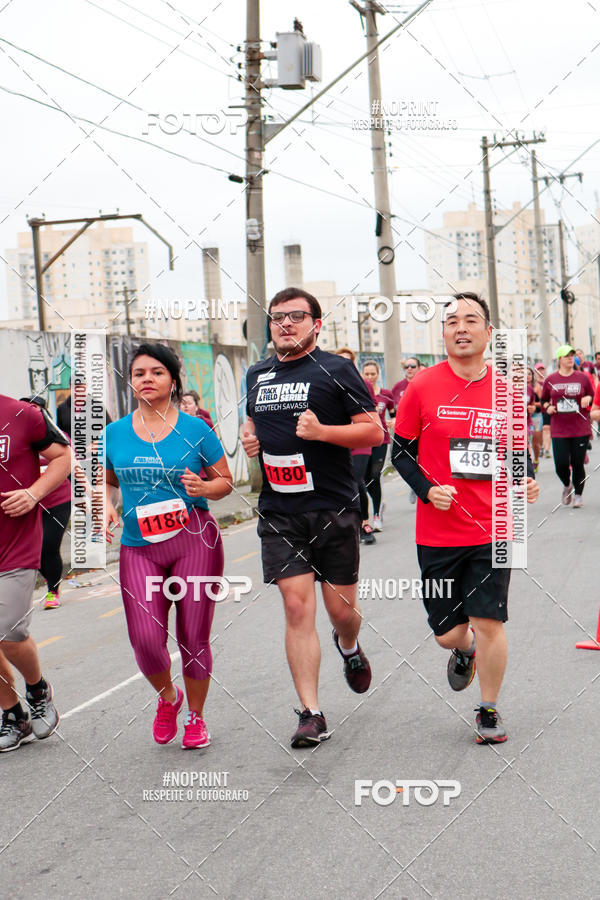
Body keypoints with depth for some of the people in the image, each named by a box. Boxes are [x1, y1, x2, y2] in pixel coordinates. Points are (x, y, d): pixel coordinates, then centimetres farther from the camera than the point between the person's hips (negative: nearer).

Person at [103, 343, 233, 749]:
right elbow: (107, 480, 19)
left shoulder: (195, 429, -1)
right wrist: (107, 505, -2)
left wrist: (203, 487, -16)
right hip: (139, 547, 2)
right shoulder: (115, 433, 6)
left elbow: (226, 481, 5)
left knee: (194, 638, 3)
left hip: (195, 541, -1)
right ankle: (167, 698, 24)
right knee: (146, 640, -9)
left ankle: (196, 716, 27)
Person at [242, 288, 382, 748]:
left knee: (342, 609, 6)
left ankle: (350, 647, 44)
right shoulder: (257, 375, 12)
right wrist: (250, 438, 7)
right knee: (297, 608, -6)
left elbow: (374, 432, -6)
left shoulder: (336, 370, -4)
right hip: (279, 514, 3)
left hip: (334, 509, -3)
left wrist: (322, 431, -19)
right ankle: (311, 714, -2)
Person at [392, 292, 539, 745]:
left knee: (489, 621, -3)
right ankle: (465, 650, 45)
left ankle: (489, 710, 19)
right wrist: (427, 489, -12)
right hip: (438, 532, 0)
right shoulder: (422, 387, -4)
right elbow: (401, 450, 3)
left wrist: (526, 480, -5)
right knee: (447, 632, 7)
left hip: (493, 529, 0)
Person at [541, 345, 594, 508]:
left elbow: (593, 396, 14)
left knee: (578, 464, 1)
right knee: (561, 465, -6)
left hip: (580, 429, 0)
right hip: (559, 430, 0)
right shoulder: (550, 380, 4)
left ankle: (578, 495, 21)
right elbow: (543, 400, 17)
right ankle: (567, 486, 27)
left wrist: (588, 399, -8)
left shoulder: (582, 378, 3)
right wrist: (547, 407, -4)